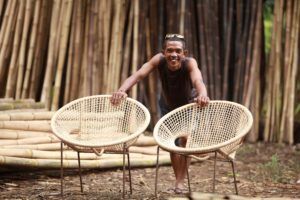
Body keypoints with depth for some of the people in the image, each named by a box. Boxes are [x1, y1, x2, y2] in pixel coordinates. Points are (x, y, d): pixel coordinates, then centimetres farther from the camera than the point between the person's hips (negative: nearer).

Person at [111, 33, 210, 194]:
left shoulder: (189, 63, -38)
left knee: (185, 138, -17)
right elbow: (138, 75, -47)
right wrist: (122, 90, -67)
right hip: (168, 105, 2)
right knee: (173, 144, 9)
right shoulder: (159, 60, -33)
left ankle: (180, 182, -3)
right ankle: (178, 181, 29)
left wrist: (202, 95, -82)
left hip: (189, 104, -2)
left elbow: (198, 80, -59)